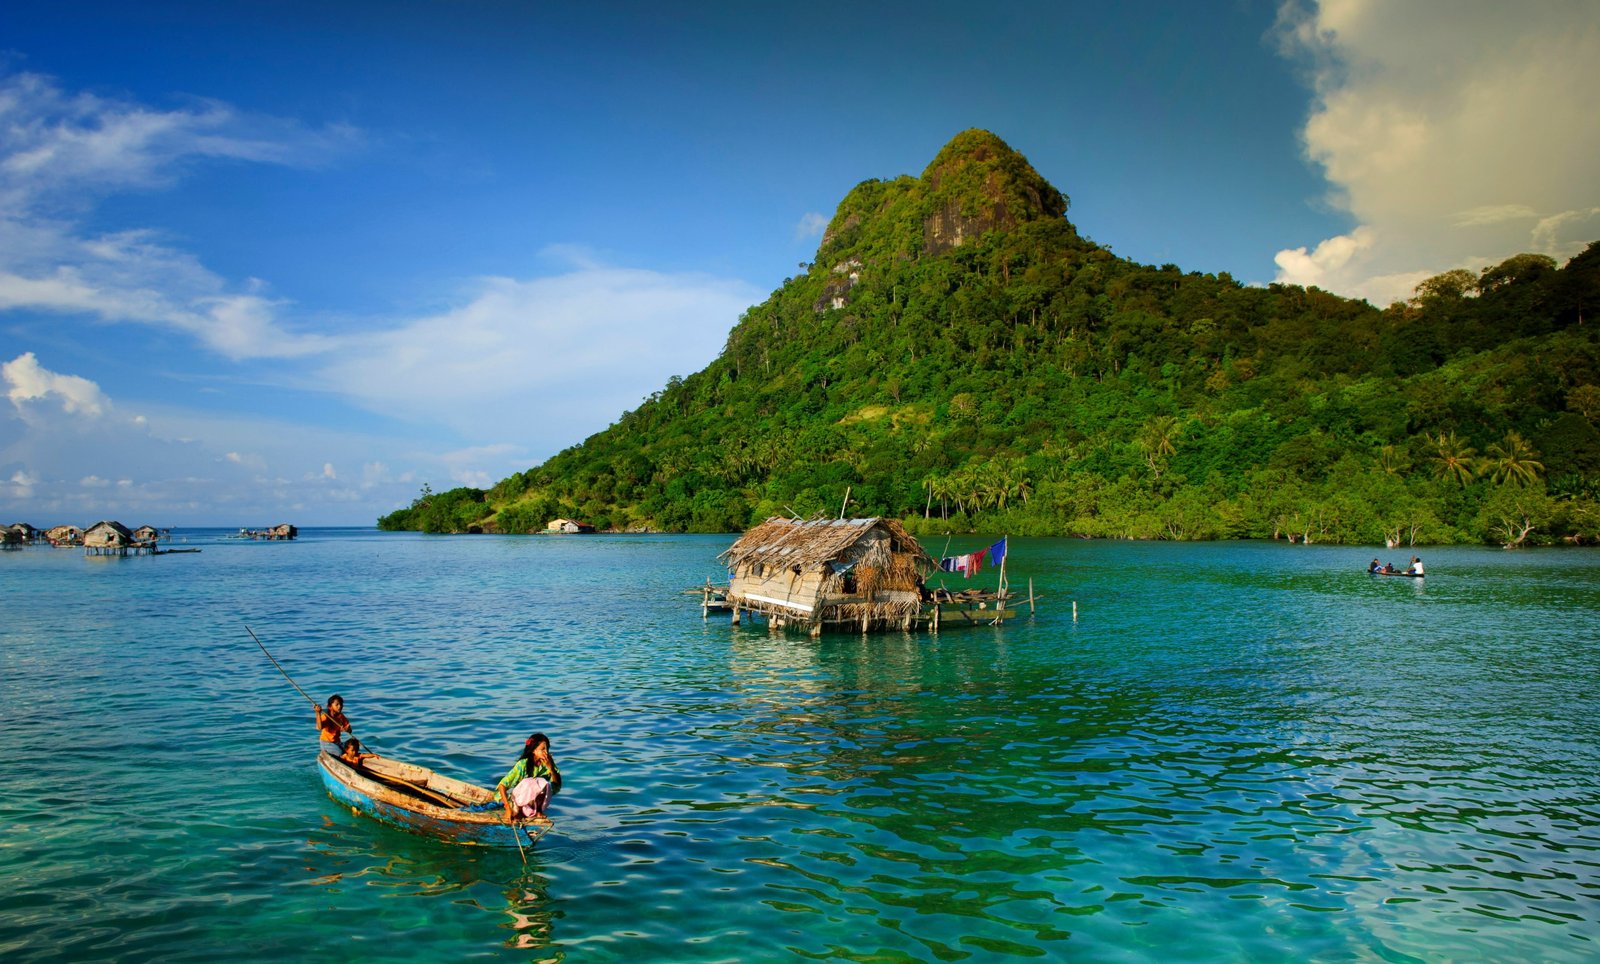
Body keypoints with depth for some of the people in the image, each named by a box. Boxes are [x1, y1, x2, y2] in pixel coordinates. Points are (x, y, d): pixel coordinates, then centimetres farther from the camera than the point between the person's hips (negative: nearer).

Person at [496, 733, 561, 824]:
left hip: (532, 800, 4)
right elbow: (502, 785, -26)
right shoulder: (523, 764, -24)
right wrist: (508, 808, -32)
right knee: (529, 783, -34)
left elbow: (557, 785, -12)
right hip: (513, 798, -4)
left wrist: (551, 767, -27)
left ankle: (537, 810, -6)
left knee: (544, 783, -27)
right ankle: (516, 810, -11)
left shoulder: (546, 763, -10)